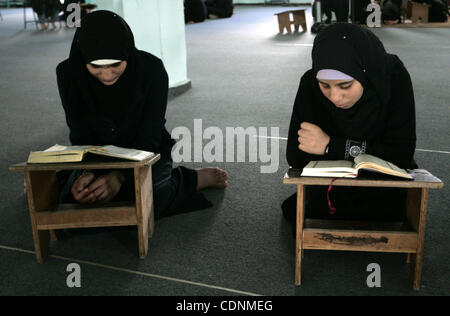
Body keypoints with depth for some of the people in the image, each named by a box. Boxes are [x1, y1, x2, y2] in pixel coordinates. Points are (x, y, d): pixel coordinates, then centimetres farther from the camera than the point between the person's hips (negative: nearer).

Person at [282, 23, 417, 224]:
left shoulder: (394, 77, -20)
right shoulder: (310, 84, -16)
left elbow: (402, 155, -22)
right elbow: (295, 157, -15)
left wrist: (330, 146, -24)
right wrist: (362, 150, -21)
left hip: (384, 193, -1)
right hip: (329, 189, 1)